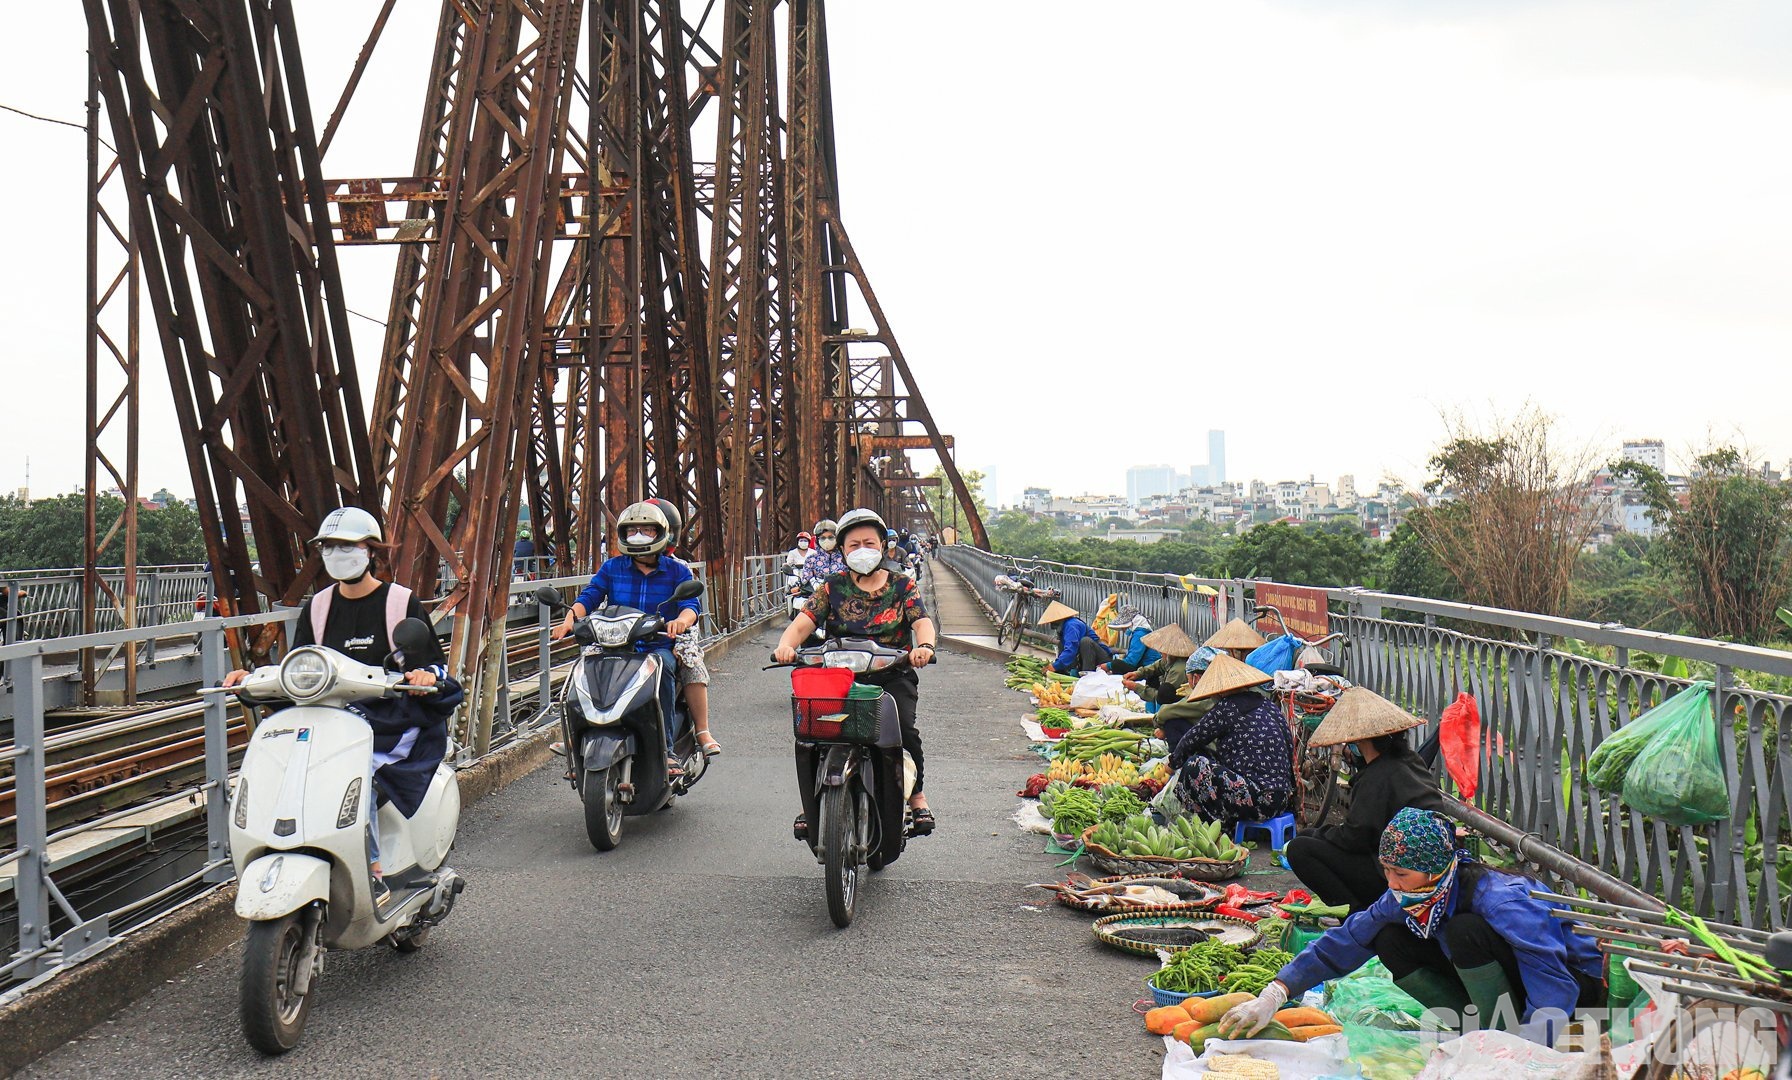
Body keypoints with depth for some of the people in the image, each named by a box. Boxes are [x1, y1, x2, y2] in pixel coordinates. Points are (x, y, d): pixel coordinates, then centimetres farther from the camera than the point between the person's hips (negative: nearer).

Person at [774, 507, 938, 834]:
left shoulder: (902, 585, 10)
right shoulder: (833, 587, 10)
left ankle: (916, 795, -2)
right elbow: (804, 622, -3)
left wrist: (925, 645, -30)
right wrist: (786, 644, -26)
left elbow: (922, 621, -6)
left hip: (893, 676, -1)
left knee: (904, 728, -25)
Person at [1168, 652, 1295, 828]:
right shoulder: (1267, 703, 15)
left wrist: (1174, 761, 23)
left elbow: (1192, 739, 1)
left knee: (1195, 766, -11)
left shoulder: (1228, 707, -8)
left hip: (1259, 801, -9)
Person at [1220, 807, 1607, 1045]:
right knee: (1392, 940, -9)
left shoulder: (1498, 899, -33)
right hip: (1506, 979, 7)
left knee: (1464, 930, -32)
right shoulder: (1407, 899, -11)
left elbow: (1554, 986, -38)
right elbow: (1343, 943, -6)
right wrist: (1271, 997, -14)